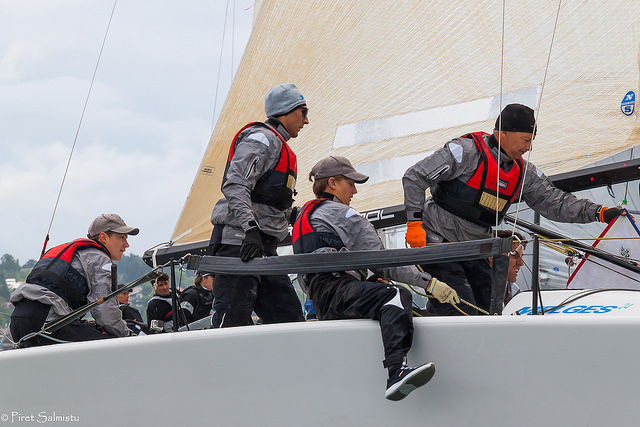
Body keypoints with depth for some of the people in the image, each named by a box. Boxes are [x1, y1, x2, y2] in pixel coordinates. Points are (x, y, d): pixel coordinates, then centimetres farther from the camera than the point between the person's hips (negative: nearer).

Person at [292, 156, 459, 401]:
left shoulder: (304, 216, 32)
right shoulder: (341, 214, 3)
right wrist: (428, 282, -11)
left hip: (320, 303, 10)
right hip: (337, 290, -10)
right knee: (397, 296, -33)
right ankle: (397, 372, -56)